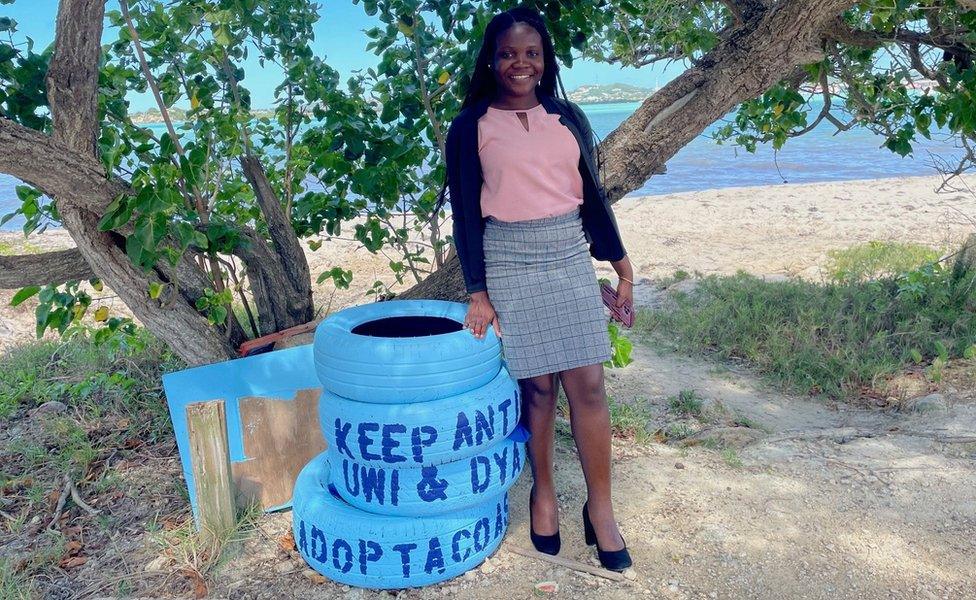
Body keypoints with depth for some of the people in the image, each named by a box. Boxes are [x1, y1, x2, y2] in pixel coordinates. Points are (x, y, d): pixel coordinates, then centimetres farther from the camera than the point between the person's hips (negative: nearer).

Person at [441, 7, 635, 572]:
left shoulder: (568, 116, 10)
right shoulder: (470, 125, 2)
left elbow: (593, 194, 13)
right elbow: (465, 212, -1)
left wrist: (621, 265, 11)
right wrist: (478, 291, -6)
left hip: (571, 256, 3)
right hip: (508, 263, -2)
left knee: (588, 384, 0)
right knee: (537, 386, 2)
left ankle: (600, 508, 14)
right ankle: (544, 493, 25)